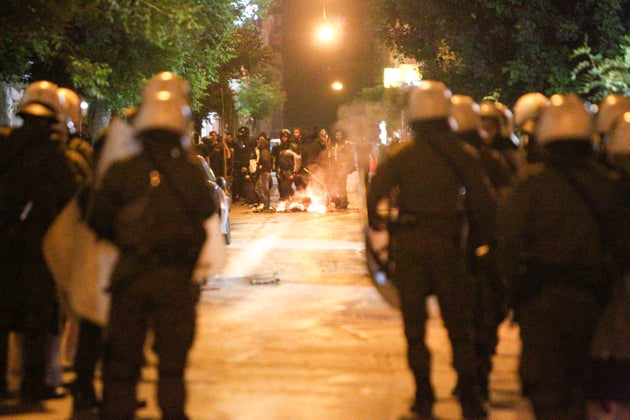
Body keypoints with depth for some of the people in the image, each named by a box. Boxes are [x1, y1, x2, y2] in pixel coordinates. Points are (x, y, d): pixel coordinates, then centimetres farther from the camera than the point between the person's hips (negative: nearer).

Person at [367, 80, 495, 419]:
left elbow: (375, 192, -11)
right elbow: (484, 201, -5)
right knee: (459, 325, 9)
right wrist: (486, 239, 7)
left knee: (415, 325, 9)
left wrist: (377, 225, 5)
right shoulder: (462, 154, -3)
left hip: (409, 244, 0)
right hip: (448, 245, 0)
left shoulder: (403, 154, -4)